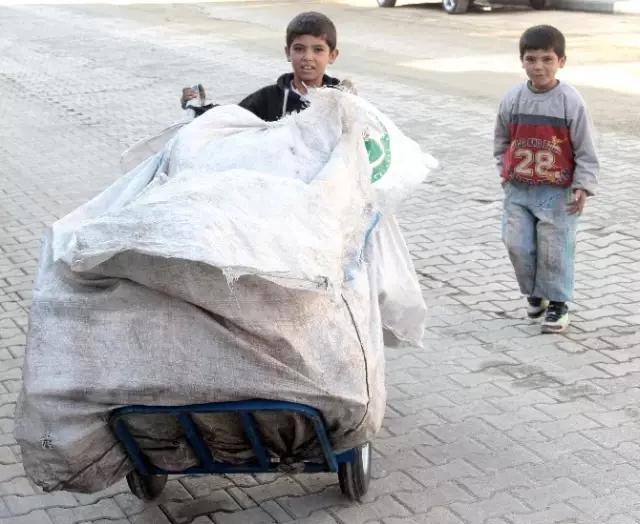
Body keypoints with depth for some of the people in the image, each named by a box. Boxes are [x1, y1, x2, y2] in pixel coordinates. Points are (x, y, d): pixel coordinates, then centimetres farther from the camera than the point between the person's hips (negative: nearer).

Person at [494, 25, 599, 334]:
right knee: (517, 245, 4)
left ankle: (557, 303, 19)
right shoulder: (513, 99, -1)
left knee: (554, 250, 2)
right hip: (518, 190, 4)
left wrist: (582, 187, -13)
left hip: (557, 192, -3)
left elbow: (585, 149, -8)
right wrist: (505, 171, 6)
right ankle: (534, 293, 28)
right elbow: (502, 140, 13)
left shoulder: (571, 102, -12)